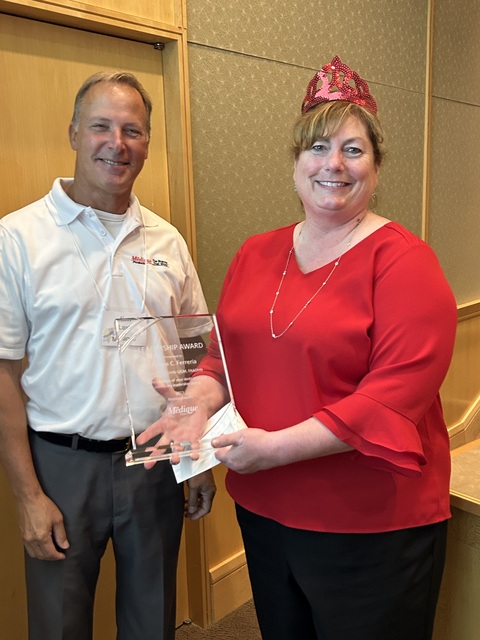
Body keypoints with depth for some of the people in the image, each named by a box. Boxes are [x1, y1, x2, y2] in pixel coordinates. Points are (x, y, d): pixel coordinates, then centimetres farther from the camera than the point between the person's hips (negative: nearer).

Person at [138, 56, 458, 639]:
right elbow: (226, 353, 10)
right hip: (263, 512, 6)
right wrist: (197, 404, -10)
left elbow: (397, 393, -21)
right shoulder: (255, 254, 5)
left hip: (371, 528, -5)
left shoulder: (402, 261, -13)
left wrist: (277, 446, -24)